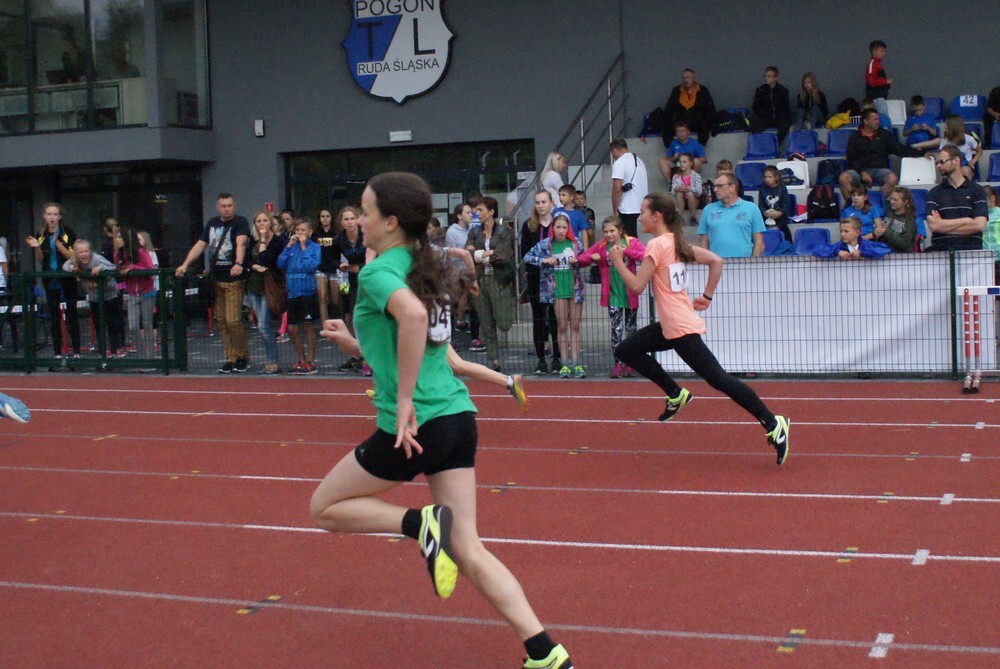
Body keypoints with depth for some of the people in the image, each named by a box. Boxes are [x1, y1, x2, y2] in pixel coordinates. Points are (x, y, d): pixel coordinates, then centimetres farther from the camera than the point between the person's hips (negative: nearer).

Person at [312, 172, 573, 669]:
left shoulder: (377, 271, -10)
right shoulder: (422, 267, 16)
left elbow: (413, 315, -33)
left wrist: (404, 400, -27)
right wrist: (355, 344, 21)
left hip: (414, 425, -8)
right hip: (458, 416, 8)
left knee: (324, 509, 15)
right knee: (467, 550, 9)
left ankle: (421, 522, -7)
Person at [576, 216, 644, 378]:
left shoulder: (632, 243, -7)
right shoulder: (601, 246, -1)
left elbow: (645, 255, -24)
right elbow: (581, 259, 1)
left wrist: (625, 250, -31)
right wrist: (591, 257, -20)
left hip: (630, 294, 0)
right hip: (612, 296, 0)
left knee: (630, 329, 11)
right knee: (616, 329, -7)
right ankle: (618, 363, 0)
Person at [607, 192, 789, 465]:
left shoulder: (656, 245, -15)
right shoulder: (677, 242, 11)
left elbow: (636, 286, -18)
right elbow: (716, 261, 14)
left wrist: (617, 261, -5)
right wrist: (707, 296, 16)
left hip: (682, 329, -10)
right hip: (670, 326, 10)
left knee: (718, 379, -9)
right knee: (626, 350, 15)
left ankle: (773, 425, -8)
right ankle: (676, 394, 15)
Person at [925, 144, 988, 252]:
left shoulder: (976, 190, 9)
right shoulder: (934, 193, 11)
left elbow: (979, 225, -2)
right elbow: (933, 225, -2)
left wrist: (944, 225, -1)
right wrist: (966, 221, -2)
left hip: (971, 248, -1)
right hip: (941, 249, 1)